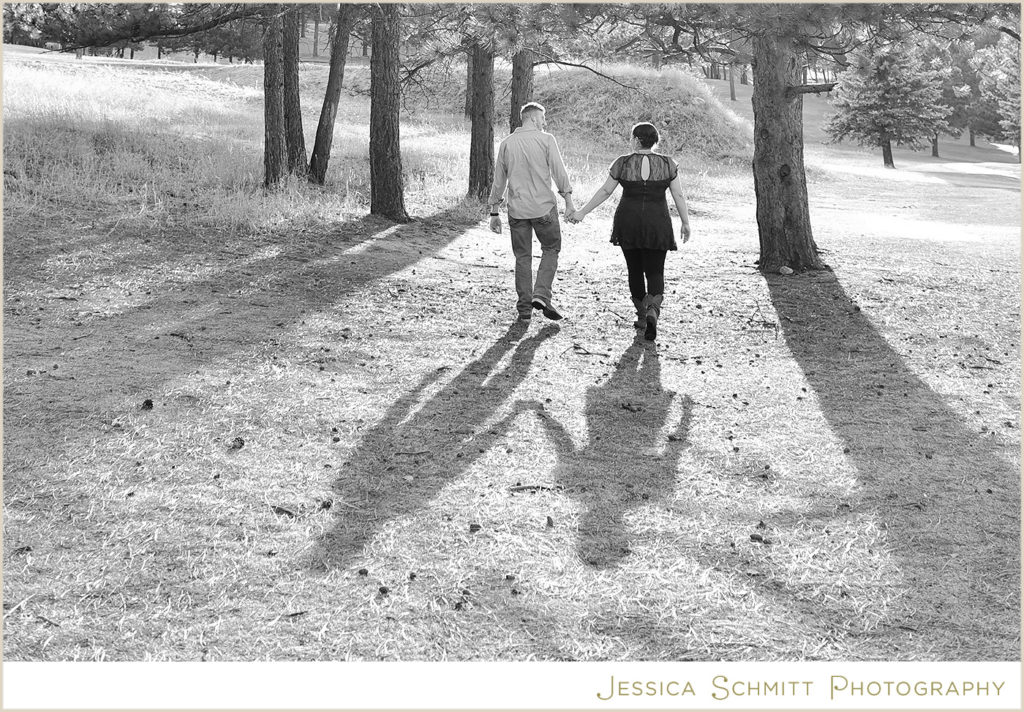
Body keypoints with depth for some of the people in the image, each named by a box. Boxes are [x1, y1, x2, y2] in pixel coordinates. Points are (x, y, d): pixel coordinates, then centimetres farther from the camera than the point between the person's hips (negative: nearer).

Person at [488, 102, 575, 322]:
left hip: (517, 210, 3)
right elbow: (559, 173, -7)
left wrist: (494, 213, 15)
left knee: (522, 257, 12)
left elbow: (498, 180, 9)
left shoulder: (506, 143, 6)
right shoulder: (545, 140, -4)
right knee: (551, 250, 13)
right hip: (543, 206, -3)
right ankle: (541, 295, -4)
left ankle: (524, 307, 12)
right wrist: (569, 203, -2)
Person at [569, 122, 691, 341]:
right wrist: (685, 223, 10)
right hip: (657, 225, 0)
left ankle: (641, 316, 23)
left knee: (635, 269, 16)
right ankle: (653, 311, -22)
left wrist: (582, 213, 10)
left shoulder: (623, 163, -4)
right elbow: (678, 196, 0)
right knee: (655, 272, 4)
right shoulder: (667, 164, -2)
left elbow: (605, 191, 0)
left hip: (628, 223, 0)